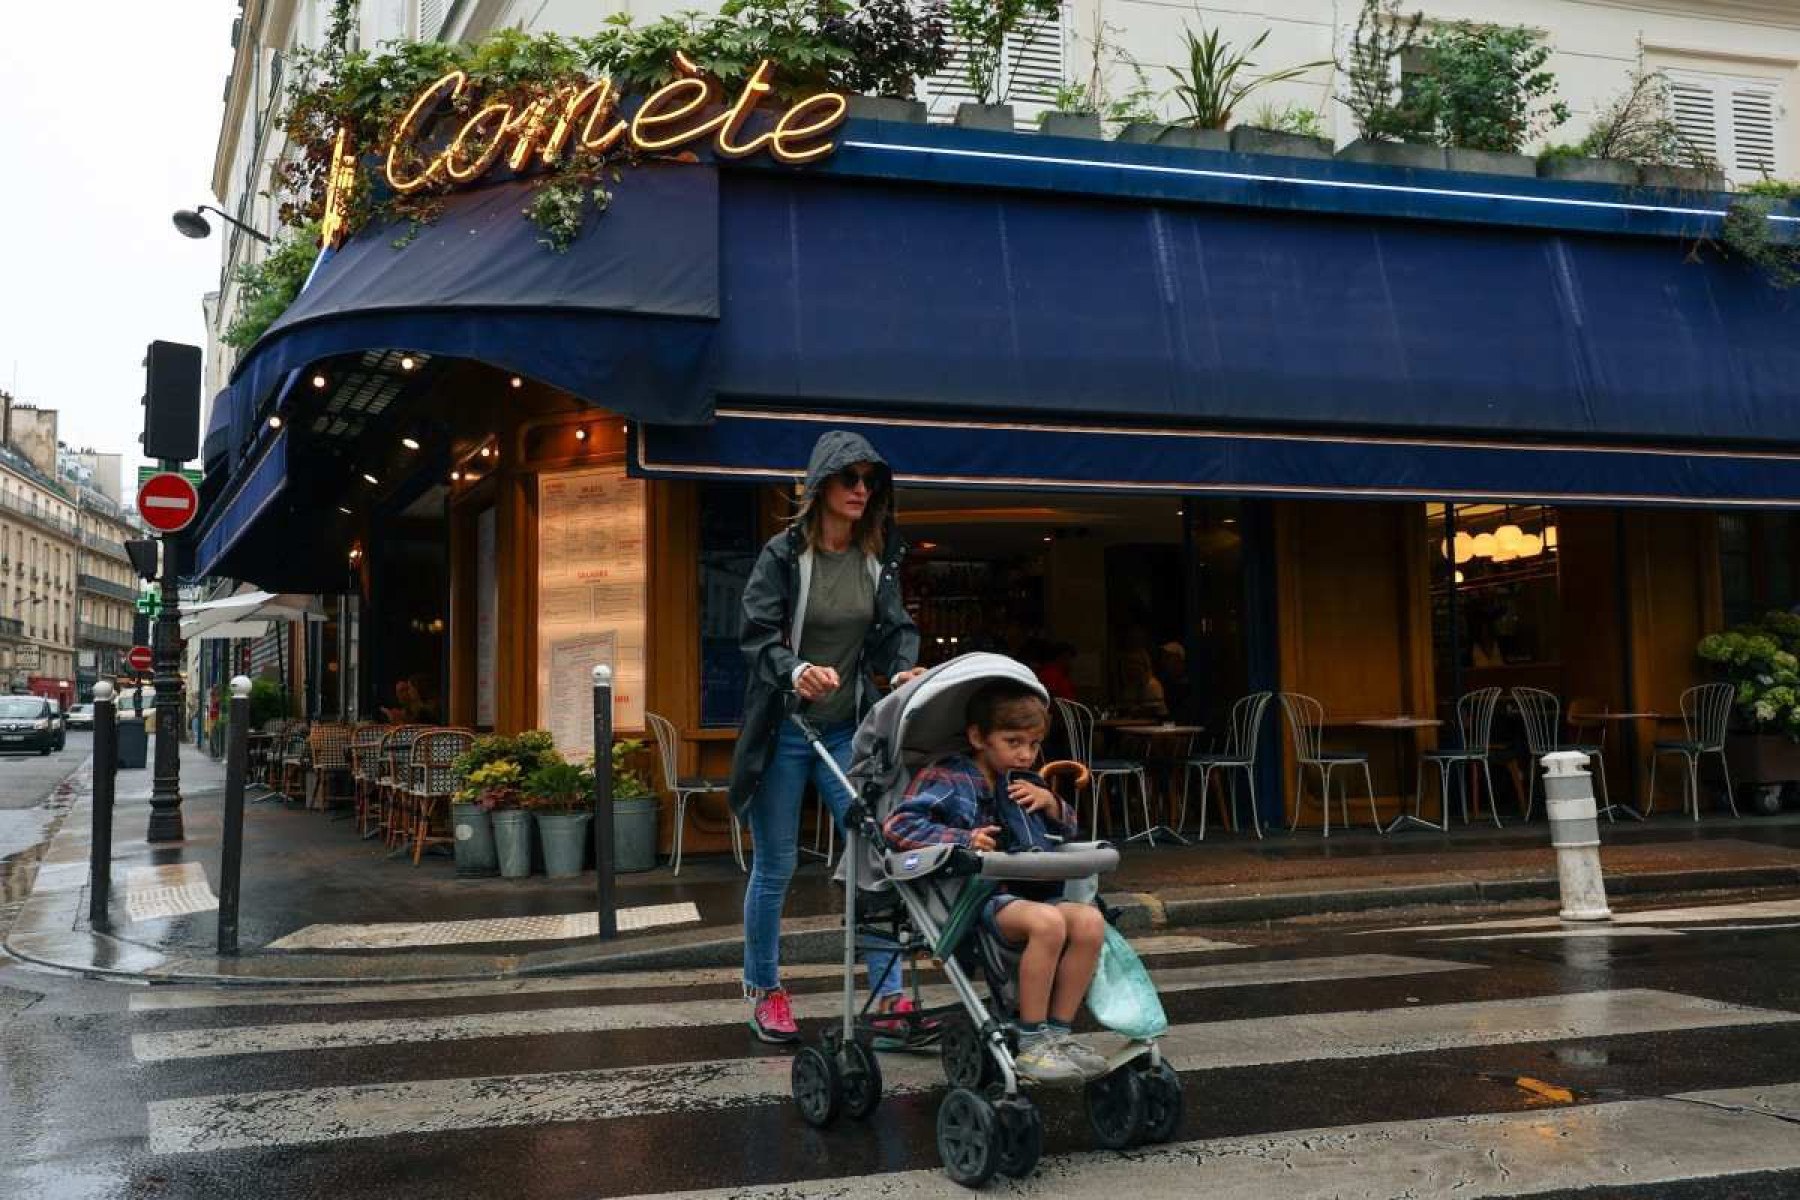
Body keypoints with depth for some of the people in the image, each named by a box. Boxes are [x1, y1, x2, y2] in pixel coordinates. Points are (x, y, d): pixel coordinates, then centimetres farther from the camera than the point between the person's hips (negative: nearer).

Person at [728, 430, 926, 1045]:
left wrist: (902, 670, -19)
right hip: (783, 732, -3)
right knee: (774, 867, 6)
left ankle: (889, 994, 6)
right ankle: (763, 991, 24)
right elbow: (758, 634, -15)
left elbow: (895, 630, 3)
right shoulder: (783, 554, -10)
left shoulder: (878, 560, 3)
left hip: (848, 731, 4)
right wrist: (795, 671, -35)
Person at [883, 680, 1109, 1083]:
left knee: (1089, 920, -19)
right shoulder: (948, 780, 0)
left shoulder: (1020, 785, 21)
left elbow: (1068, 831, 28)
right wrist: (963, 839, -20)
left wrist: (1050, 803, 4)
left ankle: (1058, 1033, -8)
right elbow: (897, 825, -11)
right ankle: (1030, 1045, -19)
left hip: (1023, 892, 7)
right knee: (1048, 921, -32)